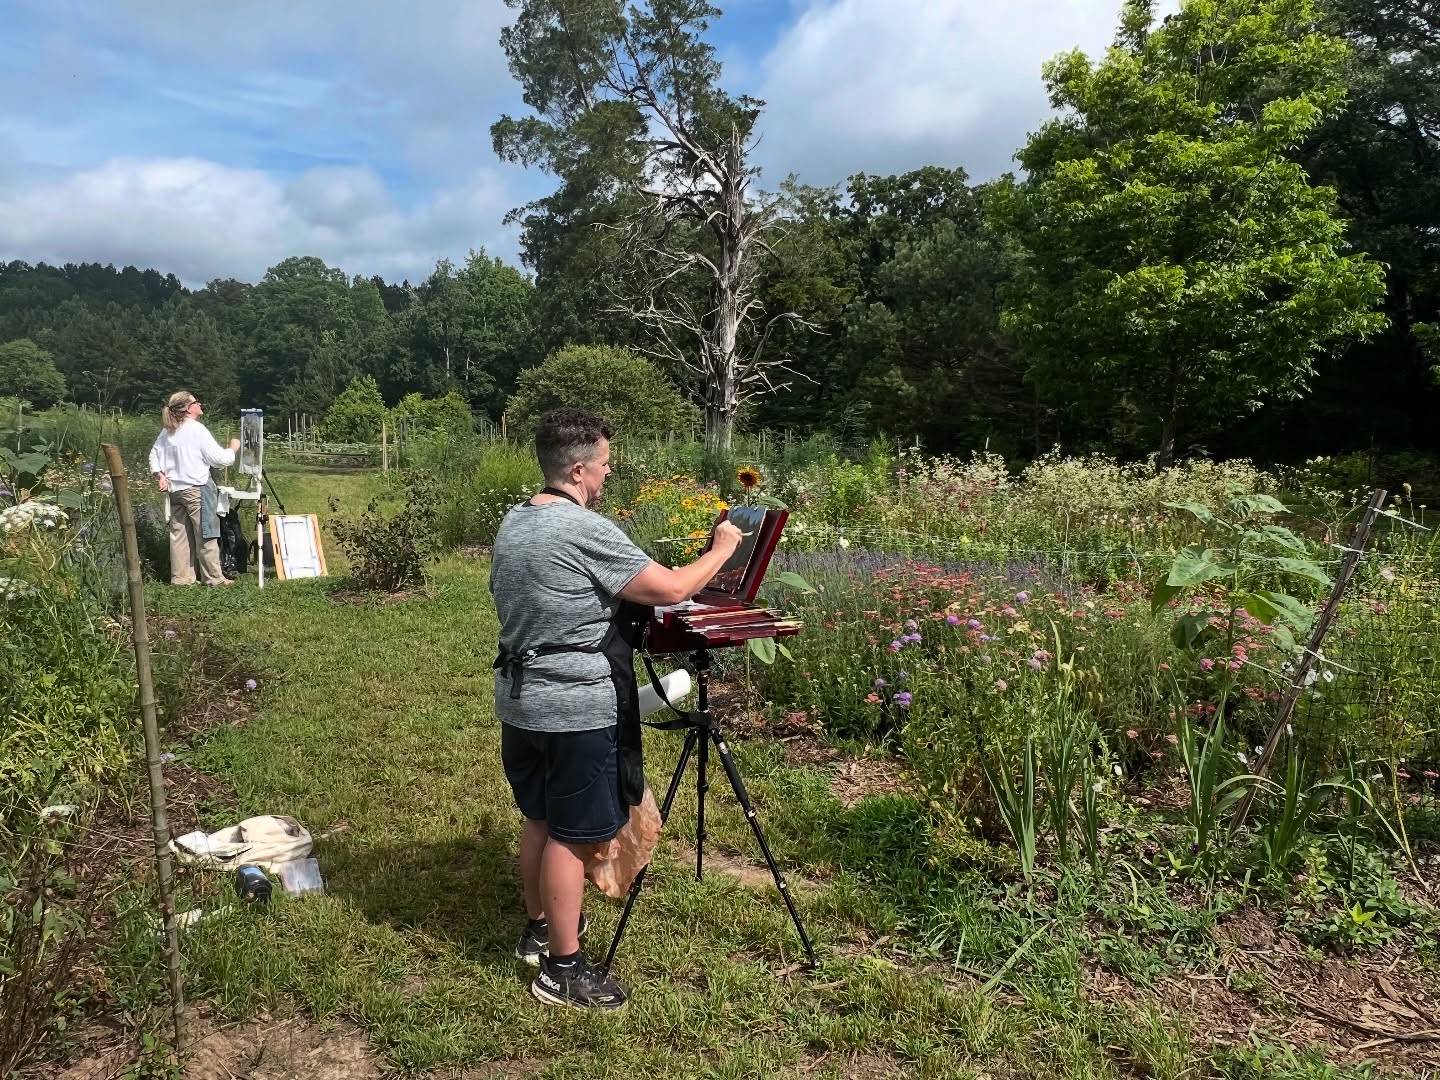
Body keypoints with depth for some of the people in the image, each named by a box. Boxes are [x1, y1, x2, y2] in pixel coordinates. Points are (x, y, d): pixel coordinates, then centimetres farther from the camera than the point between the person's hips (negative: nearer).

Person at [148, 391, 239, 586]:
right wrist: (233, 448, 3)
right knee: (206, 535, 0)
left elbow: (154, 455, 14)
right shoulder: (197, 430, -13)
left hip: (175, 490, 7)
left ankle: (181, 576, 14)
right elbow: (218, 458, -13)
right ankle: (213, 577, 4)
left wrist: (159, 475, 8)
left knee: (179, 533, 10)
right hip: (196, 489, -7)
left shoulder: (167, 432, 10)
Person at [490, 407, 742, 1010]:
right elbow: (672, 590, -18)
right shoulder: (587, 531, -20)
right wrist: (722, 549, -2)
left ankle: (538, 930, 38)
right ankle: (562, 969, 14)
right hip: (576, 712, -9)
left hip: (519, 704, 9)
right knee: (572, 836, 3)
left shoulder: (511, 526, 7)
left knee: (539, 819, 21)